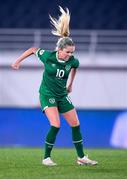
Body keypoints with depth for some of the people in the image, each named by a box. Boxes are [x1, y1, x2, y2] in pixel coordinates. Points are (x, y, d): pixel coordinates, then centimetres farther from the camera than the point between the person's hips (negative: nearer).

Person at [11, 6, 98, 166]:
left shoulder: (72, 61, -9)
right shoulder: (47, 56, -19)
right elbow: (33, 50, -1)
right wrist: (18, 61, 6)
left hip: (62, 95, 5)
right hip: (47, 94, -5)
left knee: (75, 124, 4)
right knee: (55, 125, -21)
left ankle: (81, 157, 16)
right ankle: (46, 158, -9)